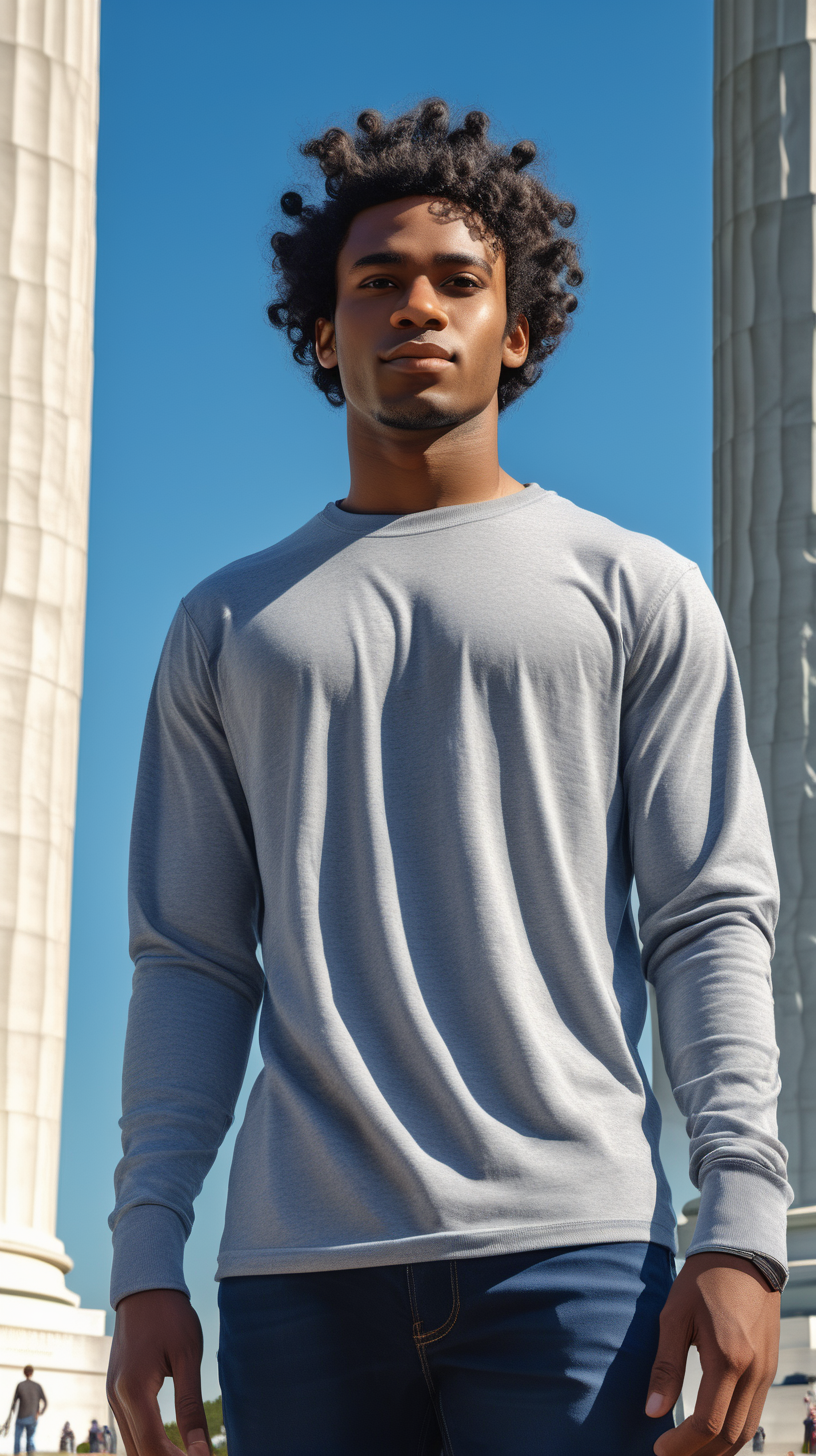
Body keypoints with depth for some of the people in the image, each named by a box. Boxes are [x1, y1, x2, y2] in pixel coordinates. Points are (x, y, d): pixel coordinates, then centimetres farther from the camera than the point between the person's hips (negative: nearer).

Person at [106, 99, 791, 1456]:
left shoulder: (636, 593, 13)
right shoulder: (226, 626, 19)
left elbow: (714, 919, 5)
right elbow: (189, 960, 14)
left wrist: (742, 1232, -7)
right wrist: (145, 1254, 4)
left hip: (574, 1253, -2)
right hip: (300, 1270, 2)